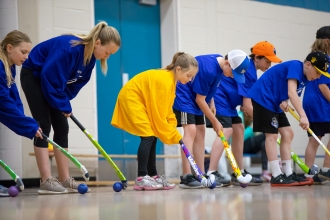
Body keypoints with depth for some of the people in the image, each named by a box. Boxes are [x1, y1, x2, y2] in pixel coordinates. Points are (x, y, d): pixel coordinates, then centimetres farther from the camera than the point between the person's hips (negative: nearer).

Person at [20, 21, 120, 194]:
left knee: (61, 128, 3)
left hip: (54, 81, 8)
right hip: (34, 76, -8)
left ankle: (64, 179, 5)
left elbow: (79, 81, 1)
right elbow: (49, 77, -33)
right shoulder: (68, 48, -35)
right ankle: (46, 181, -17)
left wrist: (64, 103, -11)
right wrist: (63, 105, -22)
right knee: (44, 126, -15)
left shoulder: (90, 56, -9)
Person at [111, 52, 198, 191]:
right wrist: (174, 136, -17)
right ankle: (141, 178, -16)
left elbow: (165, 108, 6)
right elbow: (158, 113, -25)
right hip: (130, 98, -10)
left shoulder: (171, 79, 2)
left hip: (139, 101, 10)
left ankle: (153, 176, 9)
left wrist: (173, 131, -5)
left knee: (152, 137, 6)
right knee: (148, 136, -15)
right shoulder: (165, 81, -27)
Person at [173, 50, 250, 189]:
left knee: (200, 132, 7)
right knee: (191, 130, -20)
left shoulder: (218, 61, -2)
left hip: (194, 98, 10)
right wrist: (215, 122, -12)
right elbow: (200, 99, -21)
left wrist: (211, 102, 8)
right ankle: (186, 177, -26)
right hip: (183, 96, -10)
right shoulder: (209, 70, -29)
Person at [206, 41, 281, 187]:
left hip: (227, 101, 11)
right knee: (226, 131, -20)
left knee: (239, 130, 10)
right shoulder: (247, 70, -20)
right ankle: (211, 174, -28)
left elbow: (246, 104, 15)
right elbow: (247, 106, -21)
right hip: (219, 99, -11)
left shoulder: (249, 68, 10)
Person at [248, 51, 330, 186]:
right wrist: (303, 116, -39)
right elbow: (291, 92, -32)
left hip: (275, 103, 10)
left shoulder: (304, 78, 6)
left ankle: (288, 174, 7)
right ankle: (276, 177, -11)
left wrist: (285, 102, -14)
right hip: (263, 98, -10)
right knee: (272, 135, -11)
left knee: (288, 134, 6)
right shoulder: (295, 66, -21)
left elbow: (289, 93, 10)